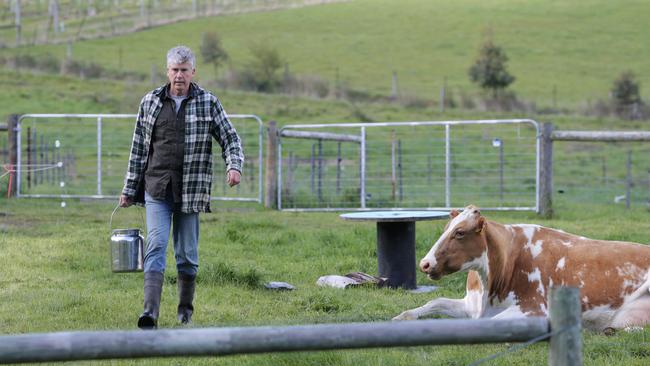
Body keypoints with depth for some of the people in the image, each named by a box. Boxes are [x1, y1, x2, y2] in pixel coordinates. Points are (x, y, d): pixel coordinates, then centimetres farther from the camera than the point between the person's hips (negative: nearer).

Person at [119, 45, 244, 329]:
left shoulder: (208, 103, 2)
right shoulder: (150, 102, 7)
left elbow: (230, 138, 4)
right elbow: (139, 148, 12)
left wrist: (234, 166, -17)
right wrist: (129, 190, 13)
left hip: (191, 190, 0)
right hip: (157, 187, 1)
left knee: (187, 253, 6)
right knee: (156, 245, -13)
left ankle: (185, 307, 25)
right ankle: (150, 312, -21)